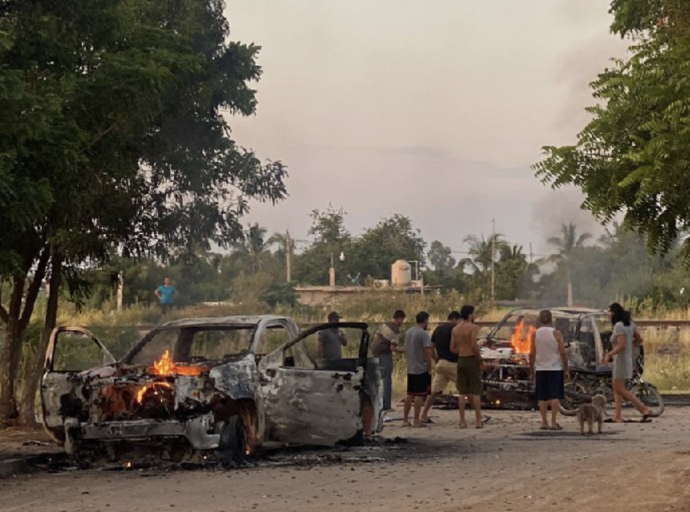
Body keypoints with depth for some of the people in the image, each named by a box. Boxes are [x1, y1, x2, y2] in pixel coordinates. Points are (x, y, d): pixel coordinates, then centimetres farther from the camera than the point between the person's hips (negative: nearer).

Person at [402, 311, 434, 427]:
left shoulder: (408, 333, 11)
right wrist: (429, 369, -10)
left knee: (410, 394, 12)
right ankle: (416, 421, -5)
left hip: (410, 369, 8)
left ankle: (405, 420, 13)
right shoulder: (423, 334, -14)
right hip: (421, 369, -8)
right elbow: (427, 353, -17)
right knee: (419, 395, -4)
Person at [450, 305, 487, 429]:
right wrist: (479, 358, -7)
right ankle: (478, 421, 1)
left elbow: (453, 348, 7)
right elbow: (474, 345, -20)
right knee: (475, 392, 1)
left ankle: (462, 421, 6)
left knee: (462, 392, 7)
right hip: (472, 359, -5)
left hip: (461, 360, 5)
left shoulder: (455, 329, 8)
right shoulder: (473, 327, -10)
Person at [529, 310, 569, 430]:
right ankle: (554, 423, -5)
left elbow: (532, 355, 1)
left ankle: (544, 423, 4)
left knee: (542, 397, 6)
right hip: (555, 369, -2)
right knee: (555, 396, -1)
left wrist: (531, 372, 8)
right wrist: (566, 370, 0)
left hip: (540, 369, 2)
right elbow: (563, 353, -8)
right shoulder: (556, 334, -6)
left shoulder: (535, 334, 0)